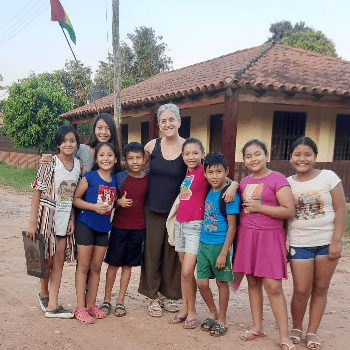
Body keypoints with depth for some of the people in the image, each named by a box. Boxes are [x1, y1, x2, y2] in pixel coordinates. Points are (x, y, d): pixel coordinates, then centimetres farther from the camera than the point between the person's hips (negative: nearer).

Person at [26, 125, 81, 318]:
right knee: (47, 260, 9)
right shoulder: (49, 164, -11)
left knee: (59, 261, 5)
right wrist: (32, 222, -12)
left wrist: (72, 219, 3)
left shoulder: (78, 165, 3)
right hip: (47, 215, -4)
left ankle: (52, 305, 13)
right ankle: (44, 294, 34)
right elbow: (38, 192, -10)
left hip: (65, 218, 4)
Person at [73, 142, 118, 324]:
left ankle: (91, 304, 25)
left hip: (103, 228, 5)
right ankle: (80, 308, 11)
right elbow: (75, 199, -10)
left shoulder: (114, 180, 6)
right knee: (84, 266, 3)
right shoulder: (90, 177, -9)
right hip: (86, 225, -5)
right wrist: (94, 207, -20)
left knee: (96, 267, 12)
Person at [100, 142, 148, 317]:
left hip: (138, 228, 2)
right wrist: (119, 202, -19)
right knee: (113, 263, 5)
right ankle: (106, 300, 20)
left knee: (127, 264, 10)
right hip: (119, 226, -2)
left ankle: (120, 301, 23)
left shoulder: (148, 179, 0)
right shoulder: (119, 177, -6)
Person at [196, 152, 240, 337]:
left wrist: (223, 253, -16)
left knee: (222, 282, 9)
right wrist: (202, 243, 12)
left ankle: (221, 320, 27)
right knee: (201, 282, 9)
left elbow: (231, 226, -14)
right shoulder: (209, 191, 5)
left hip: (219, 245, -6)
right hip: (204, 243, 6)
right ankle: (213, 313, 33)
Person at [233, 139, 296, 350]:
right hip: (247, 236, 6)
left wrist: (258, 207, -15)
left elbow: (289, 211, -15)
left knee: (273, 286, -6)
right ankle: (257, 327, 24)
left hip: (269, 237, -5)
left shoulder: (277, 179, -8)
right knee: (253, 282, 11)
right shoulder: (244, 182, 11)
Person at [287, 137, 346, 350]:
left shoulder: (328, 177, -4)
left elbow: (341, 210, -6)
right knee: (301, 290, 1)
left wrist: (336, 241, -11)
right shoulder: (287, 183, 2)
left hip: (327, 242, 0)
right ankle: (296, 328, 25)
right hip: (300, 244, 1)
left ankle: (312, 332, 24)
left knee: (321, 288, 8)